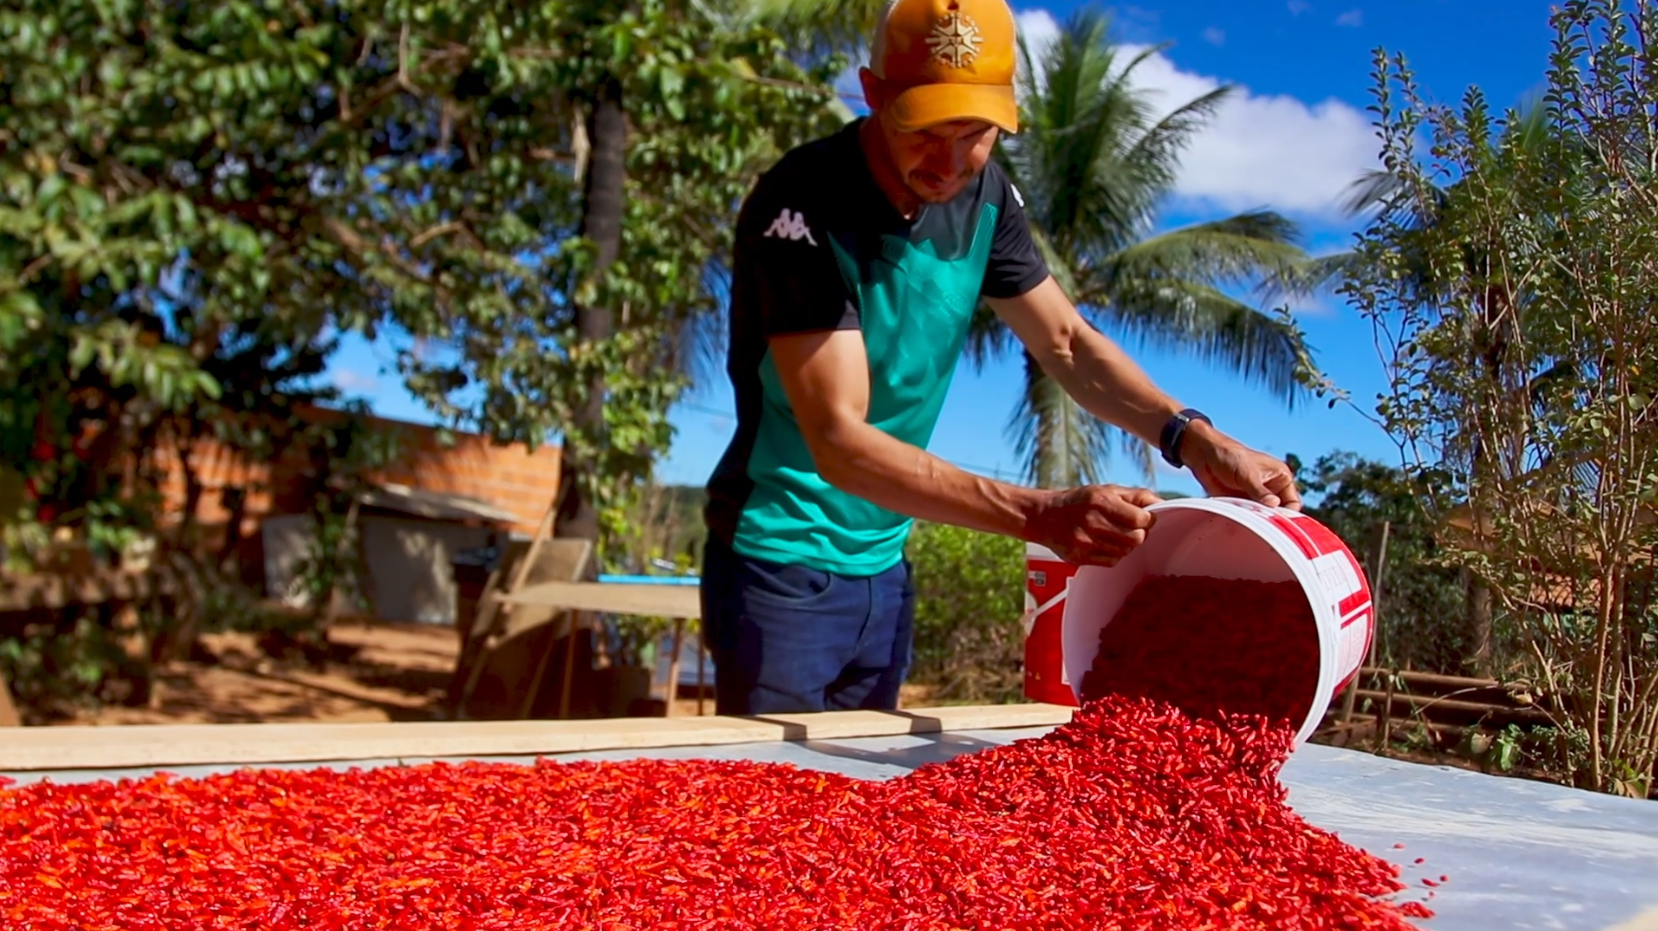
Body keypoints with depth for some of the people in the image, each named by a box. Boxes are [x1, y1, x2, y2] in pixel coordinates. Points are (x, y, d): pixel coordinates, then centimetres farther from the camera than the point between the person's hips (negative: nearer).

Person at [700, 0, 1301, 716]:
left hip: (882, 563, 7)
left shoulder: (984, 196, -3)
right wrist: (1039, 515, -39)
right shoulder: (805, 205, -23)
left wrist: (1191, 437, -11)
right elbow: (839, 442, -30)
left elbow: (1067, 342, 6)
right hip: (782, 566, -6)